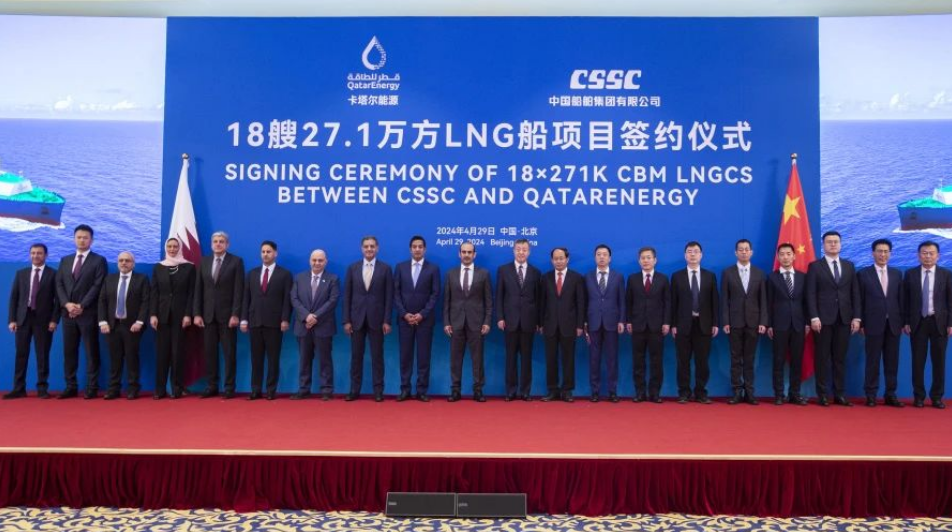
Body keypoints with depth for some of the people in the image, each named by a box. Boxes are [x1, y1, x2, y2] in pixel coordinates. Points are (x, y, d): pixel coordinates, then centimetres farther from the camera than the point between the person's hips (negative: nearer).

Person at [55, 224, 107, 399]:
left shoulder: (99, 260, 1)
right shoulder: (65, 260, 17)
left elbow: (98, 286, -8)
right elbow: (59, 285, 9)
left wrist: (81, 306, -15)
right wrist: (67, 304, -8)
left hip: (88, 313, -5)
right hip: (68, 312, 5)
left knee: (91, 351, -2)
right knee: (69, 351, 7)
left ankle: (92, 388, 2)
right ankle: (71, 387, 13)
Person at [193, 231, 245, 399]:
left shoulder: (236, 261, -2)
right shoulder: (204, 262, 10)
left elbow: (239, 290, -6)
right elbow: (198, 290, 9)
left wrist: (235, 314, -13)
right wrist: (197, 313, 2)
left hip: (227, 314, -4)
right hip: (208, 314, 4)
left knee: (229, 352, 0)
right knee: (210, 352, 5)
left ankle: (229, 388, 6)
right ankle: (211, 386, 12)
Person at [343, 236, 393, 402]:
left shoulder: (385, 268, 1)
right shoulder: (352, 268, 5)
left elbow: (389, 297, -1)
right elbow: (347, 296, 4)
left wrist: (387, 320, -7)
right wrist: (346, 320, -2)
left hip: (376, 318, -2)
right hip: (356, 318, 2)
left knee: (377, 356, 3)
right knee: (356, 356, 6)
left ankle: (378, 390, 10)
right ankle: (354, 390, 14)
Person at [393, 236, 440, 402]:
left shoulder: (433, 268, 2)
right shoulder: (400, 267, 7)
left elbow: (435, 294, -3)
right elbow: (396, 293, 3)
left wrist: (422, 314, -11)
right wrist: (404, 314, -7)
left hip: (425, 319, -1)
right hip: (405, 318, 1)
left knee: (424, 356, 2)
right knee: (405, 355, 4)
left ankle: (422, 390, 8)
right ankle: (405, 389, 11)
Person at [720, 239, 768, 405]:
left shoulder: (759, 273, 7)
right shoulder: (727, 273, 3)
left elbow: (763, 300, 5)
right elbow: (724, 299, 0)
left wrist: (763, 322, -4)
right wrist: (725, 322, -7)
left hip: (753, 322, 1)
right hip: (734, 322, -1)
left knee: (750, 359, 5)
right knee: (736, 359, 2)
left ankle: (749, 392, 10)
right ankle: (737, 392, 6)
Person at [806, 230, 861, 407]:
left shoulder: (849, 266, 13)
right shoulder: (815, 266, 2)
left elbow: (855, 293, 10)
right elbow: (811, 294, -4)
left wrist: (856, 317, 2)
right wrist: (814, 317, -13)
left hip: (844, 318, 3)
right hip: (823, 318, -3)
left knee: (840, 358, 6)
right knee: (822, 358, 1)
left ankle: (840, 394, 11)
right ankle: (823, 394, 6)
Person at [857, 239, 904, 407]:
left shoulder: (897, 273, 11)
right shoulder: (863, 274, 1)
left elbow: (900, 299, 9)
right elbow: (860, 301, -1)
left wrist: (903, 322, 4)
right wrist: (861, 323, -5)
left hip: (893, 324, 3)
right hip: (874, 324, -3)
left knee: (892, 361, 6)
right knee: (873, 361, 1)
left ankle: (891, 394, 13)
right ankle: (871, 395, 7)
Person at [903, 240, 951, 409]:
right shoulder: (910, 274, 3)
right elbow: (905, 300, 4)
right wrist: (906, 322, -1)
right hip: (918, 322, 0)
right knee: (918, 361, 3)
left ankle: (937, 396, 14)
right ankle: (919, 396, 11)